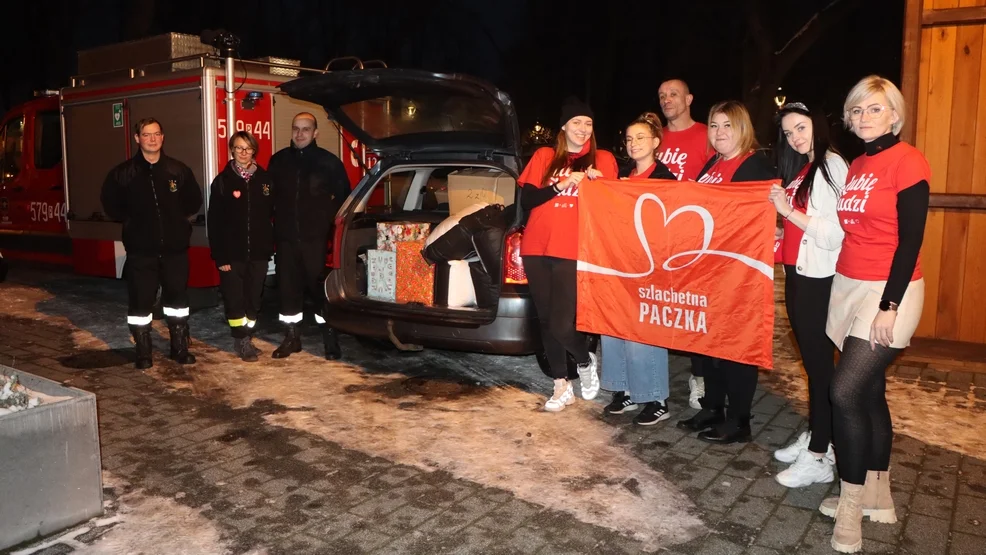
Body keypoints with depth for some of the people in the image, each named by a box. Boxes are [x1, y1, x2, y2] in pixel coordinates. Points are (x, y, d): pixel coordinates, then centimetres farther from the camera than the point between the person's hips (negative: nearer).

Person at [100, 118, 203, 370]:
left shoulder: (178, 170, 2)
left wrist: (177, 218, 5)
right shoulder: (123, 173, -2)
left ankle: (180, 348, 23)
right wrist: (130, 221, 4)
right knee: (141, 301, 3)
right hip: (141, 249, -1)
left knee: (177, 297, 10)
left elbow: (194, 200, 13)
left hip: (174, 247, 1)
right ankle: (143, 353, 15)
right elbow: (110, 203, 9)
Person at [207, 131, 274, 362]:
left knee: (253, 298, 8)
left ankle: (246, 340, 21)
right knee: (234, 300, 0)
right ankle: (241, 342, 11)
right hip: (232, 253, -2)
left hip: (258, 252, 2)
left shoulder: (264, 179, 5)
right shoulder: (222, 181, -1)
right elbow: (214, 222, -4)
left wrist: (271, 245, -1)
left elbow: (272, 213, 8)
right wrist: (219, 256, -10)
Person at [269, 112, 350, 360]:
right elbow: (269, 196, 14)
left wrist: (328, 220, -1)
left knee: (320, 286, -1)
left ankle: (330, 338, 11)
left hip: (316, 237, -3)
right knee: (288, 287, 8)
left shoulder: (329, 161, -2)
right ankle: (292, 337, 21)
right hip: (285, 237, 3)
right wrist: (278, 221, 7)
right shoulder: (278, 160, 7)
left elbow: (343, 197, 4)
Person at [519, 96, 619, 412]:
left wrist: (597, 183, -15)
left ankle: (585, 362, 22)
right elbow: (525, 200, 2)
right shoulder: (544, 157, 10)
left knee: (562, 324, -10)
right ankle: (561, 387, 20)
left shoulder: (602, 160, 7)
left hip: (573, 252, -3)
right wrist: (560, 186, -10)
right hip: (536, 249, 3)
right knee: (546, 321, 6)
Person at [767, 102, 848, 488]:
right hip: (797, 274, 9)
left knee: (820, 361, -2)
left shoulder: (832, 165, -12)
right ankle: (813, 437, 27)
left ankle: (820, 457, 6)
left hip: (819, 279, -9)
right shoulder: (799, 169, 15)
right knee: (810, 359, 15)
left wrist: (789, 211, -19)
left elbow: (836, 232, -21)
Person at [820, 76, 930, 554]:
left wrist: (890, 306, -17)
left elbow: (910, 240, -14)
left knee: (846, 391, -14)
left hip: (888, 293, -7)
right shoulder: (856, 166, 12)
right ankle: (878, 498, 24)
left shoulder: (907, 161, -10)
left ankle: (851, 508, -1)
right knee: (868, 392, 12)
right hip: (848, 288, 7)